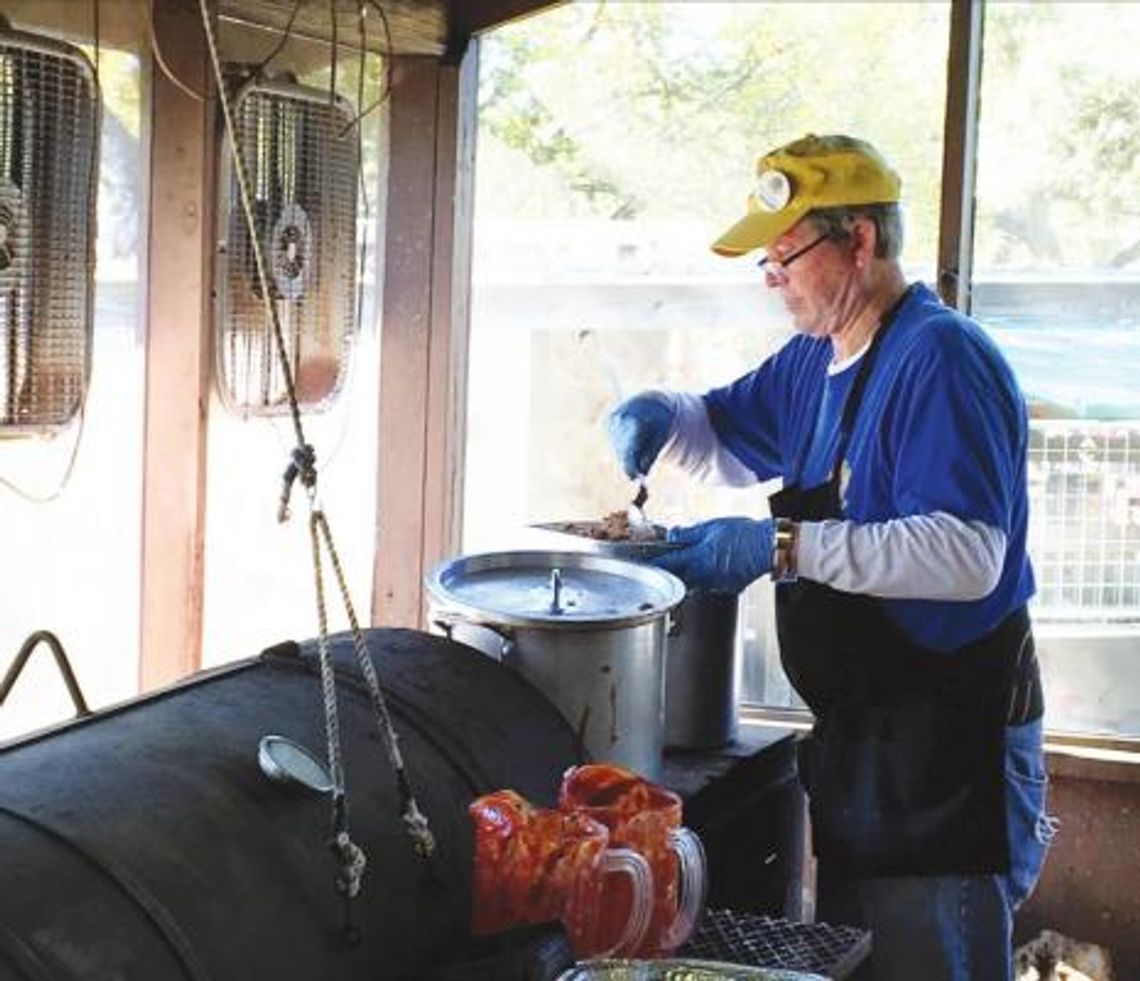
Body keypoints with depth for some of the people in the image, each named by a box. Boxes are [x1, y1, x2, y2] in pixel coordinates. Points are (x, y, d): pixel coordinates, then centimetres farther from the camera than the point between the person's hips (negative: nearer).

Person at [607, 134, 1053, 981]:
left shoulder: (942, 358, -18)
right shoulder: (815, 361, 11)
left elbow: (968, 556, -29)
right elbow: (724, 430, 29)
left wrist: (785, 547, -30)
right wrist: (659, 416, 6)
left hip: (949, 734, -9)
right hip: (859, 728, 10)